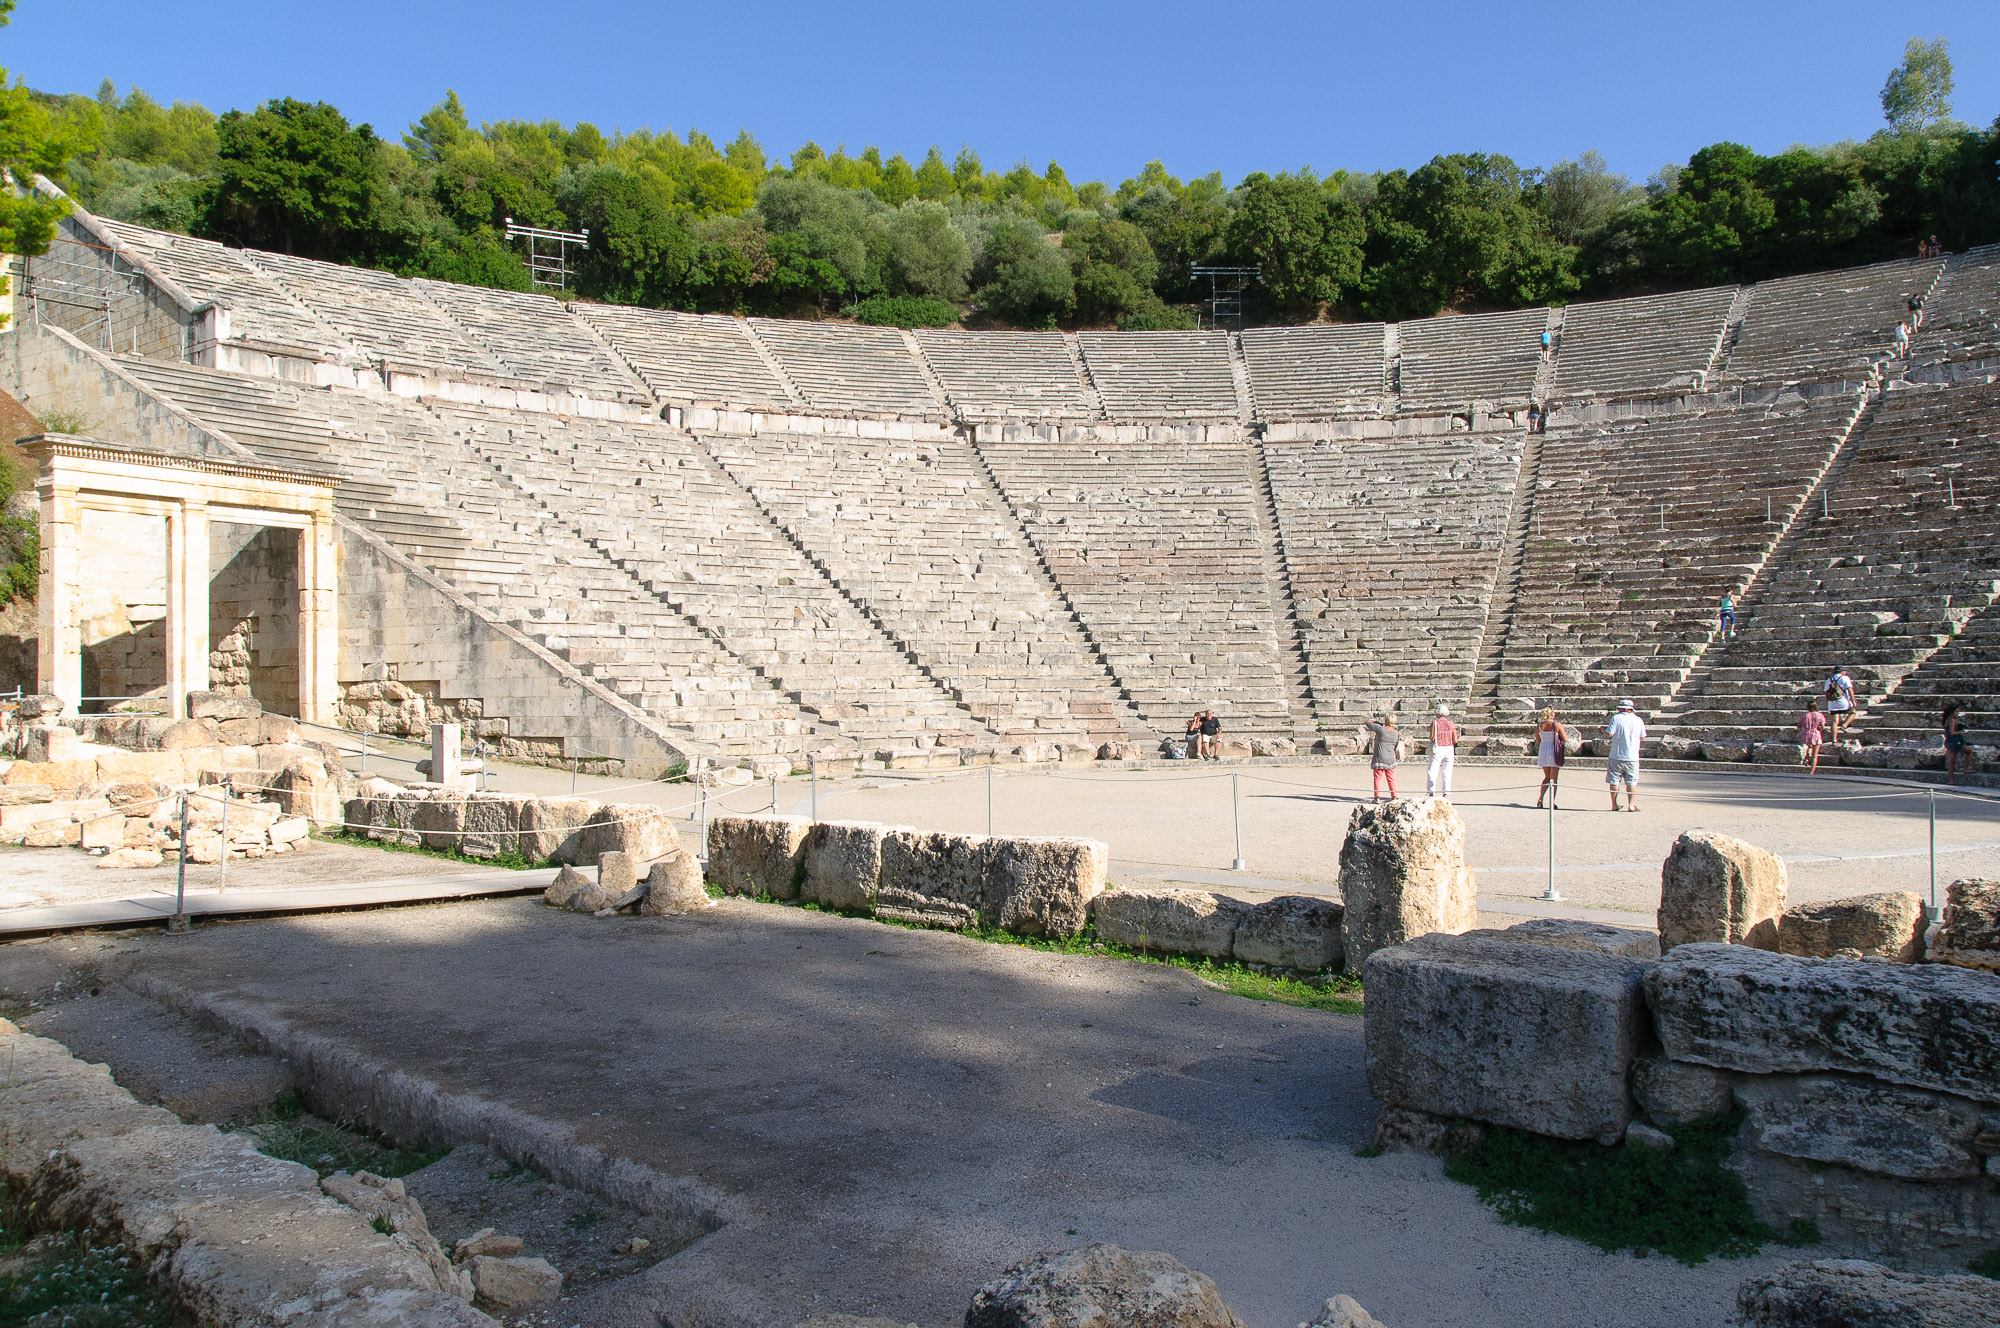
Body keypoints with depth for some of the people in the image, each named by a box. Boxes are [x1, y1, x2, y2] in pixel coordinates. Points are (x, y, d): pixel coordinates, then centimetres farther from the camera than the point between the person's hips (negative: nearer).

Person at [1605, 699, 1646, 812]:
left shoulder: (1616, 718, -7)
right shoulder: (1639, 720, 3)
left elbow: (1609, 733, -12)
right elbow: (1643, 738, 10)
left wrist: (1603, 729, 9)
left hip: (1616, 756, -2)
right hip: (1632, 757, 2)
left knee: (1614, 781, 7)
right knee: (1632, 781, 7)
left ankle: (1614, 805, 9)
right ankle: (1631, 805, 1)